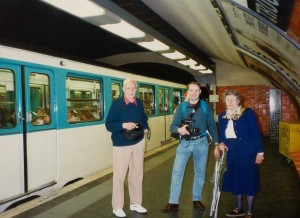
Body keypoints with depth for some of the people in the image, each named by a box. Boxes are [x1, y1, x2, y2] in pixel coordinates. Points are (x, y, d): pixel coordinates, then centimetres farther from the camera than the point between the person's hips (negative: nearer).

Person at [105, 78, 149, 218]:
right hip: (121, 145, -5)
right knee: (119, 176, 3)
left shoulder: (139, 103, 3)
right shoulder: (117, 104, -12)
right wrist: (123, 125, -27)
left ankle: (135, 204, 30)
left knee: (137, 174, 14)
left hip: (138, 143, 5)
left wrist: (145, 128, 4)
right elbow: (108, 125, -14)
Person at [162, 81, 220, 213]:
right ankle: (173, 202, 10)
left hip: (201, 143, 0)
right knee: (177, 172, -1)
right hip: (185, 143, 0)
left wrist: (216, 144, 0)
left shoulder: (206, 107, -2)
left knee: (200, 173, 12)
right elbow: (173, 126, -6)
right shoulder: (181, 107, -1)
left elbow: (212, 126, 3)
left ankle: (197, 199, 30)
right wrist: (179, 129, -29)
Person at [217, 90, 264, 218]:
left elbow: (256, 133, -9)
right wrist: (221, 143, -6)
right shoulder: (222, 116, 7)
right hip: (232, 153, 5)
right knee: (235, 180, 13)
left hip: (247, 152, -5)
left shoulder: (248, 113, -8)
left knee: (248, 180, 5)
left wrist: (260, 152, -12)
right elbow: (222, 134, 14)